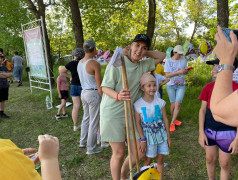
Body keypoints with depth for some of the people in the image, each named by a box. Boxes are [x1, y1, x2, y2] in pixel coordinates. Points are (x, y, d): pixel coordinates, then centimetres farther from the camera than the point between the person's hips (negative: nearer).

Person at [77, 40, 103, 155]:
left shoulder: (80, 63, 5)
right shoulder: (95, 64, -18)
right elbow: (99, 86, -17)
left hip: (84, 92, 8)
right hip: (93, 94, -8)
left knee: (86, 117, 23)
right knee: (94, 121, 4)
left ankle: (83, 141, 37)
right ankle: (91, 148, 15)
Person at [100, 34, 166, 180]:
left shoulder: (143, 66, 8)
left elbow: (162, 56, 19)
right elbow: (105, 87, -9)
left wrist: (145, 53, 4)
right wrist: (118, 95, -30)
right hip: (112, 114, -5)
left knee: (140, 153, 7)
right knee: (119, 153, 3)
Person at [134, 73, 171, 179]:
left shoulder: (160, 102, -4)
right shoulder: (138, 104, -12)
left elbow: (165, 119, 2)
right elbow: (138, 123, -8)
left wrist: (168, 137, 5)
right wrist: (142, 139, -9)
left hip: (161, 134, 3)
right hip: (148, 136, -2)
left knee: (160, 160, 13)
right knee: (148, 160, 9)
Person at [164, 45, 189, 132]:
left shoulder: (183, 60, 5)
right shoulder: (168, 61, -5)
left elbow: (185, 71, 14)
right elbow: (167, 75, -12)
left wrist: (185, 71, -11)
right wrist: (179, 72, -22)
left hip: (181, 85, 2)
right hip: (171, 85, -2)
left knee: (178, 104, -8)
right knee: (173, 104, 5)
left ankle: (172, 123, 2)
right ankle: (174, 119, 28)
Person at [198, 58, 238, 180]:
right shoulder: (208, 87, -5)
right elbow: (202, 110, -1)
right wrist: (201, 133, -4)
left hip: (227, 133, -2)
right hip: (209, 130, 3)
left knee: (224, 163, 12)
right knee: (210, 159, 17)